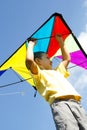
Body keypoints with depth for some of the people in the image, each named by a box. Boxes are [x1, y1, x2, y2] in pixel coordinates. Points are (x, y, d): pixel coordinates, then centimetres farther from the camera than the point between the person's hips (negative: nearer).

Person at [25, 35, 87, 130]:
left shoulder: (57, 72, 41)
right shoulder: (39, 73, 19)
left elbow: (67, 59, 53)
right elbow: (29, 60, 0)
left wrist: (61, 42, 54)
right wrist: (31, 44, 17)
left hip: (75, 103, 7)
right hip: (60, 103, -7)